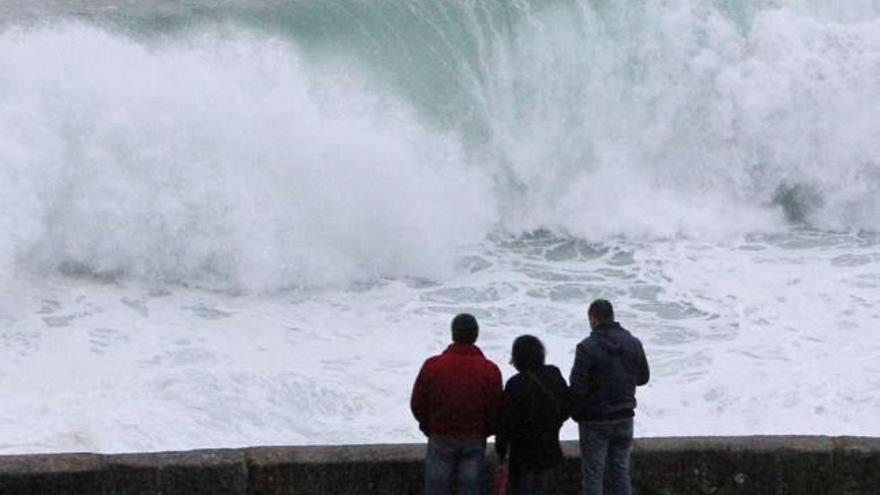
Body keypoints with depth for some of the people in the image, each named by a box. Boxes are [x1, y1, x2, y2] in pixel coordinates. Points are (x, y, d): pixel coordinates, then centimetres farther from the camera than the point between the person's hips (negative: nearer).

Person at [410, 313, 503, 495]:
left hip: (441, 439, -1)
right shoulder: (490, 370, -10)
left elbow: (417, 405, -4)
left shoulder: (432, 366, -11)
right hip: (475, 440, 1)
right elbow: (497, 411, -6)